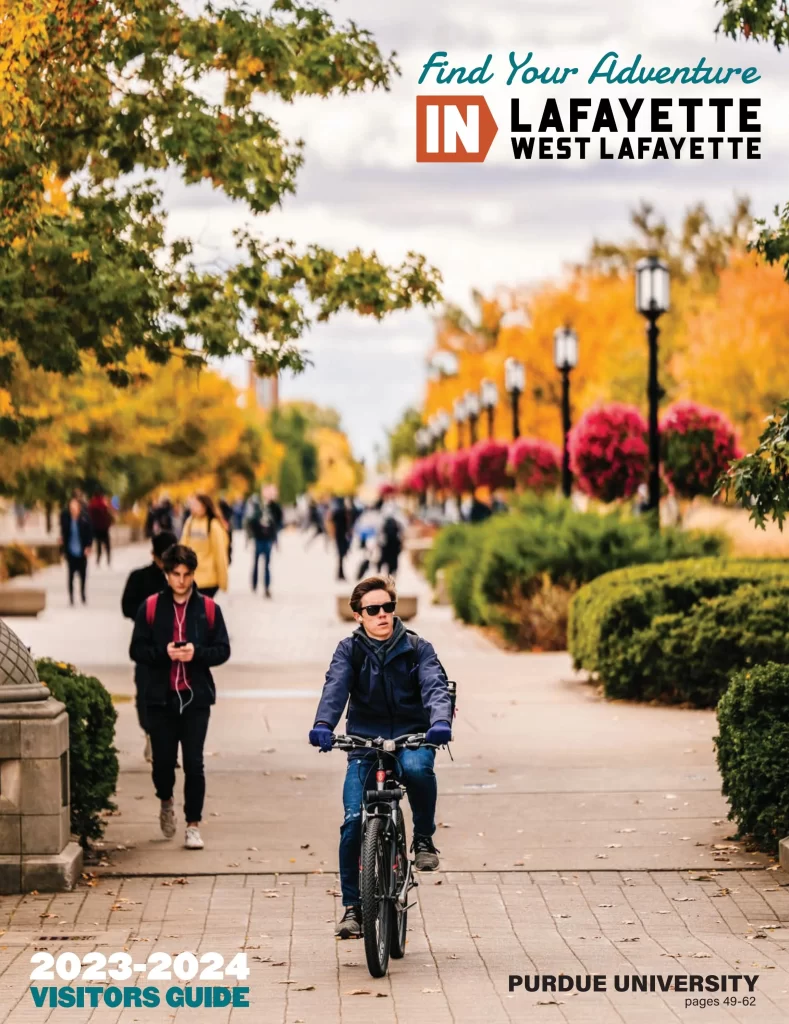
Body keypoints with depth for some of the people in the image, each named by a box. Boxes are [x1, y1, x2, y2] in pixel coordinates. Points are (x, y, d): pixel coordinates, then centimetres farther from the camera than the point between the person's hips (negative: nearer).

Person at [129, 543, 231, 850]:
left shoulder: (208, 608, 2)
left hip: (196, 697, 0)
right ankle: (166, 801, 36)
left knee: (194, 764, -4)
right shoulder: (150, 607, 1)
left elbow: (223, 650, 2)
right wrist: (163, 653, -16)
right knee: (163, 761, 4)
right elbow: (137, 650, 1)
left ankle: (193, 825, 7)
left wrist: (196, 653, -16)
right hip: (160, 698, 0)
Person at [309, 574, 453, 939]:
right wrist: (323, 725, -34)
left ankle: (424, 838, -11)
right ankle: (352, 907, 1)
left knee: (417, 767, -36)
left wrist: (440, 721, -35)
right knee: (354, 822, -12)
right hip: (365, 743, 1)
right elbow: (335, 687, -14)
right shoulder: (349, 650, 2)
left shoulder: (417, 648, 1)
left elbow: (435, 687, -13)